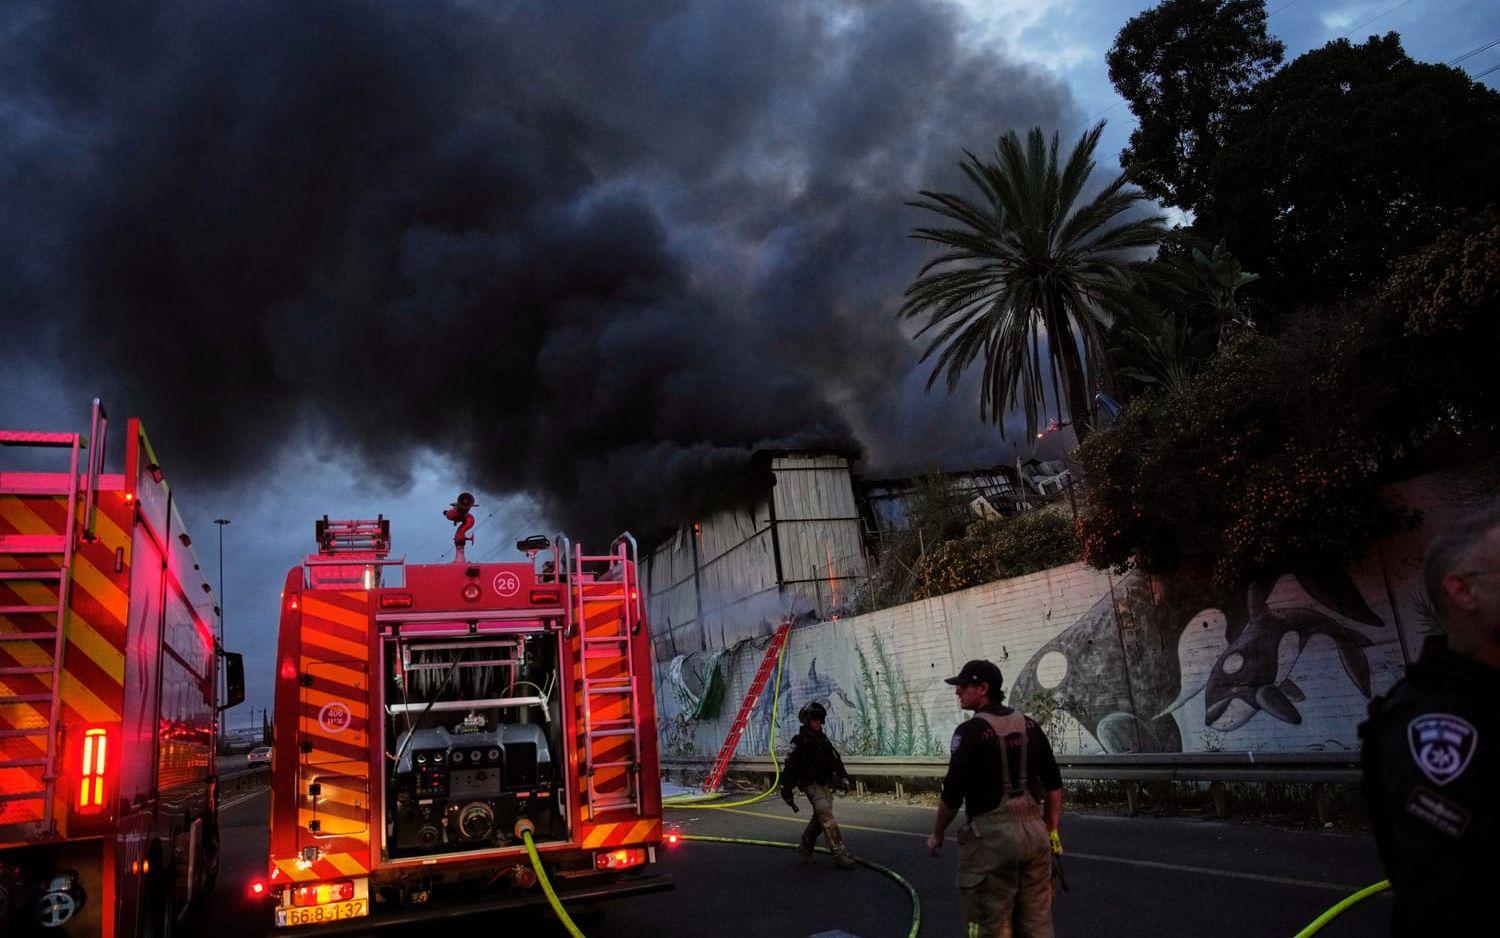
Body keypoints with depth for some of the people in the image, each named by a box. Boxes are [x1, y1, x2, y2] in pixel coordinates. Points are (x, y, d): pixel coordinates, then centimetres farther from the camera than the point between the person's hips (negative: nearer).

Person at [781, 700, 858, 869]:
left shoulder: (823, 740, 12)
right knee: (826, 816, -18)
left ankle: (804, 848, 29)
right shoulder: (799, 742, -10)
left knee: (820, 819, 12)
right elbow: (789, 767, -9)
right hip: (811, 785, -8)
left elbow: (835, 760, 14)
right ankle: (839, 854, -21)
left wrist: (843, 777, 0)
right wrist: (787, 791, -9)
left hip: (825, 784, 8)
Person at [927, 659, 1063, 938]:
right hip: (1034, 830, 7)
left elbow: (952, 794, -11)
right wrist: (1051, 831, 19)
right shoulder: (1029, 725, 9)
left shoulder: (971, 732, -11)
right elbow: (1054, 785, 11)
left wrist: (936, 835, 3)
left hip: (993, 835, -6)